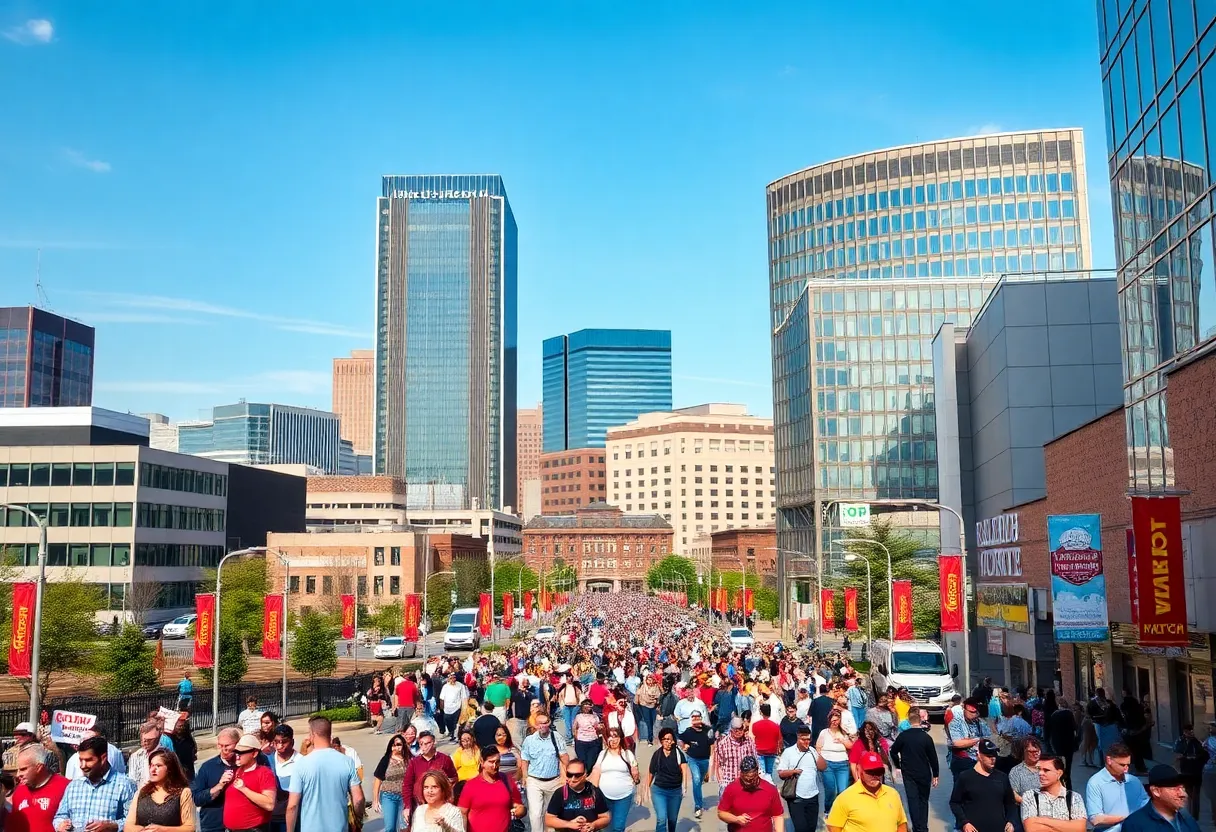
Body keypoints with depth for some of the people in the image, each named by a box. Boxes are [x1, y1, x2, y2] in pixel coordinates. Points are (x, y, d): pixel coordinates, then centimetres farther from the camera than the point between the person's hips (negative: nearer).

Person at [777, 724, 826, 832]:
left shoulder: (812, 751, 8)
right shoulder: (788, 752, -4)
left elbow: (823, 767, 1)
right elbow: (781, 773, -5)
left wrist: (817, 753, -9)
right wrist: (793, 771, -21)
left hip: (813, 796, 4)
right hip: (796, 798, -4)